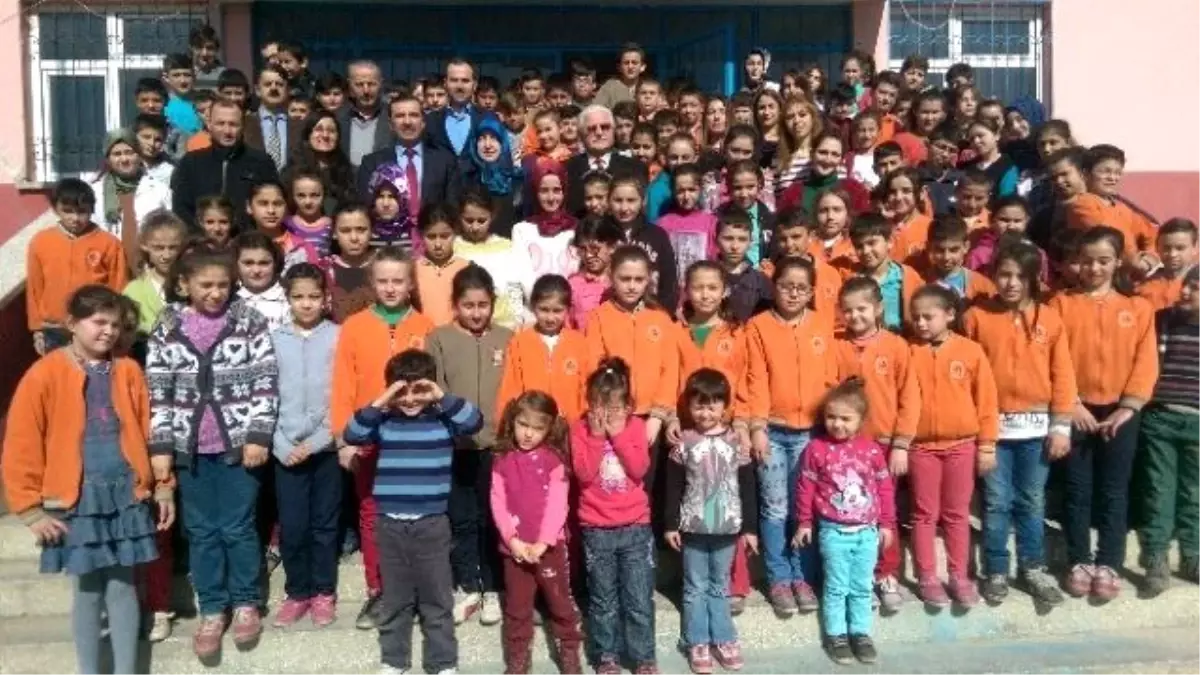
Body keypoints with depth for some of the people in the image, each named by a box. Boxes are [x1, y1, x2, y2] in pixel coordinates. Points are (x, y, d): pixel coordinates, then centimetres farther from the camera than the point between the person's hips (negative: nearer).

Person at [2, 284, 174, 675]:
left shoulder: (128, 371, 3)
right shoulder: (45, 374, -6)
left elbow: (148, 433, 6)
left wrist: (163, 487, 6)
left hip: (127, 496, 2)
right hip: (76, 500, -2)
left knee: (122, 587, 9)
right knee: (88, 592, 8)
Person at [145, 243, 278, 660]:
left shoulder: (249, 323, -4)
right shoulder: (167, 329, 2)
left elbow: (266, 383, -6)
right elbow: (157, 392, 3)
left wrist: (258, 436, -10)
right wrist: (161, 446, -2)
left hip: (239, 444, -2)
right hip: (190, 448, 2)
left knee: (238, 528, 7)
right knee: (201, 531, 11)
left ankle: (246, 604, 25)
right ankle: (211, 610, 25)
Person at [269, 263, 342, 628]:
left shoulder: (339, 337, -1)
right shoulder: (274, 339, 2)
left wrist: (315, 441, -9)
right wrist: (282, 444, -7)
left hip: (326, 446, -1)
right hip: (286, 449, 1)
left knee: (325, 525, 9)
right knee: (291, 527, 5)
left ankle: (324, 593, 23)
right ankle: (297, 593, 22)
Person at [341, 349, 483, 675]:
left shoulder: (442, 419, -2)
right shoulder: (383, 420, 1)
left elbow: (475, 421, -15)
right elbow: (352, 435, -10)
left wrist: (443, 397, -22)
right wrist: (378, 403, -20)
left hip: (432, 523, -1)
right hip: (390, 524, 2)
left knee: (436, 600, 9)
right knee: (394, 599, 15)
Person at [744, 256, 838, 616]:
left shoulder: (824, 325, 5)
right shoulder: (759, 326, -1)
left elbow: (830, 378, 6)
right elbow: (756, 379, -4)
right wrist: (757, 427, -8)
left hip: (812, 431, 2)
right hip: (773, 430, -1)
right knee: (775, 509, 4)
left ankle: (803, 577, 21)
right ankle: (779, 579, 16)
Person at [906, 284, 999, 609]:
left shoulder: (971, 351, -4)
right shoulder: (909, 353, -4)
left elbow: (986, 400, -1)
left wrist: (987, 445, -1)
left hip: (962, 444, 0)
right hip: (921, 446, 0)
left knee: (957, 513, 12)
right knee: (925, 514, 8)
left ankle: (959, 576, 23)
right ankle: (927, 578, 17)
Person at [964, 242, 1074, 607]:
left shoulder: (1049, 319, 1)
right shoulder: (976, 317, -3)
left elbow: (1062, 375, 2)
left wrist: (1061, 426, -1)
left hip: (1036, 426, 1)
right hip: (992, 426, -1)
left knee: (1032, 502, 12)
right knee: (996, 502, 6)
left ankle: (1033, 568, 26)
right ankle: (995, 572, 18)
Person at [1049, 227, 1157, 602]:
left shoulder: (1137, 308, 5)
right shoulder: (1062, 304, 2)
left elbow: (1146, 362, 0)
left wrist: (1128, 408, -9)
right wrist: (1071, 405, -10)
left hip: (1120, 413, 1)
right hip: (1076, 411, 0)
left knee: (1114, 493, 6)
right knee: (1078, 491, 6)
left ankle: (1108, 566, 16)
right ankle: (1079, 563, 16)